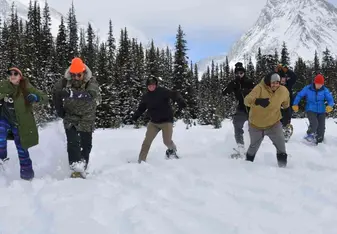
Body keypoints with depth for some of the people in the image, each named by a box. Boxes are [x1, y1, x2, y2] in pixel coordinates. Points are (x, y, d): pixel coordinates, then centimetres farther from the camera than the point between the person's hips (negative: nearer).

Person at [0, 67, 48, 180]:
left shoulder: (27, 88, -13)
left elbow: (45, 98, -13)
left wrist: (36, 97, -32)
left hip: (20, 123, -1)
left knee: (22, 148, 8)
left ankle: (27, 172, 25)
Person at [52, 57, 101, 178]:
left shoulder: (91, 81, -19)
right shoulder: (65, 81, -12)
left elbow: (91, 95, -40)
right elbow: (56, 92, 7)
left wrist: (73, 94, -53)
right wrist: (60, 110, 7)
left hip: (86, 119, 0)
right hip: (71, 117, 0)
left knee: (86, 144, 9)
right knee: (72, 141, -19)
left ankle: (82, 168, 25)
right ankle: (76, 167, -27)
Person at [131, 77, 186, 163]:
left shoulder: (162, 91, -13)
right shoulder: (146, 96, 1)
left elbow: (174, 94, -24)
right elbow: (141, 108, 14)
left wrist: (181, 102, -43)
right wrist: (135, 116, 0)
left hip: (166, 121, -4)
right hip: (153, 122, 4)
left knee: (167, 141, -9)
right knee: (147, 141, -5)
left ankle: (172, 149, 28)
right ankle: (141, 161, 2)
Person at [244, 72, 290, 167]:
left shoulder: (283, 91, -13)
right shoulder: (259, 88, -27)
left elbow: (285, 101, 12)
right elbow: (247, 100, -42)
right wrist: (257, 101, -61)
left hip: (274, 123, 2)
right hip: (256, 124, -2)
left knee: (281, 145, -13)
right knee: (253, 147, 18)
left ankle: (283, 166, 3)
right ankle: (248, 162, 43)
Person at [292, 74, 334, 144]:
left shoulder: (325, 90, -7)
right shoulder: (308, 88, -9)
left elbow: (330, 99, -12)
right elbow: (299, 95, 0)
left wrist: (330, 106, -34)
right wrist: (295, 104, -9)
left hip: (321, 111, 3)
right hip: (311, 110, -3)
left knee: (321, 128, 5)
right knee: (314, 123, -27)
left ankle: (319, 141, 27)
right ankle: (310, 135, 2)